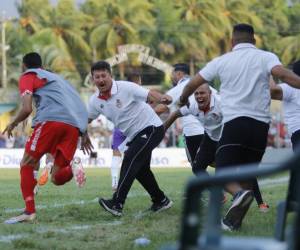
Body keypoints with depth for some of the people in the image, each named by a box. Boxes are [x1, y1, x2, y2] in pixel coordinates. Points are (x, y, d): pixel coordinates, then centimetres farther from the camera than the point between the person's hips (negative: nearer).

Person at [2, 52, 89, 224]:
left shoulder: (28, 77, 15)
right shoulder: (57, 78, 36)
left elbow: (27, 109, 0)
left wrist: (13, 124, 18)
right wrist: (85, 135, 38)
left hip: (51, 120, -6)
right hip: (75, 126, 6)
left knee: (27, 164, 6)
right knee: (57, 178, 11)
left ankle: (30, 212, -7)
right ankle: (72, 167, -21)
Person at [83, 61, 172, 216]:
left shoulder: (126, 88, -21)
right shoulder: (95, 101, -2)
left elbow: (149, 94, -28)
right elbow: (86, 118, 17)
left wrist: (162, 99, -47)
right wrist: (84, 136, 15)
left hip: (151, 128, -8)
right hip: (134, 136, 8)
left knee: (130, 159, -23)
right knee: (140, 169, 13)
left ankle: (117, 204, -30)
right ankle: (161, 201, 32)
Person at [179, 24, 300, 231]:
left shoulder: (222, 61, 8)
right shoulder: (266, 57, 5)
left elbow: (192, 84, 14)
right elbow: (282, 74, -15)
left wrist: (183, 99, 33)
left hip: (234, 123, -2)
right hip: (260, 126, 2)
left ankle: (239, 193, -34)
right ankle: (234, 220, 15)